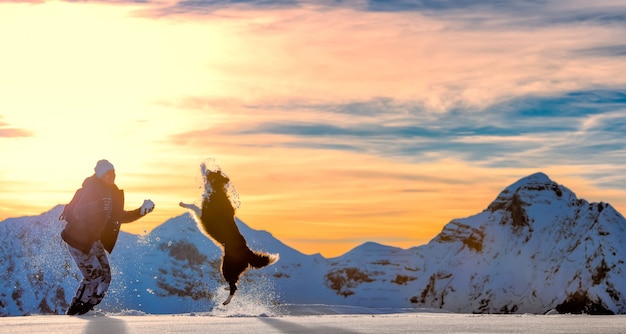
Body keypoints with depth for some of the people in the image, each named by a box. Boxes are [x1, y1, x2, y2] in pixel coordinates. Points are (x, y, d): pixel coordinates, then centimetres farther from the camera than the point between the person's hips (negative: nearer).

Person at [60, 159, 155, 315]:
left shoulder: (113, 193, 8)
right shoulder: (91, 190, -18)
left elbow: (119, 217, 17)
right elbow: (78, 212, -30)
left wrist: (141, 211, 5)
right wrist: (98, 206, -45)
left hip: (93, 240, 8)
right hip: (78, 240, -8)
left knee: (105, 276, 3)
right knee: (94, 276, -13)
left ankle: (84, 309, 13)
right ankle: (75, 311, 1)